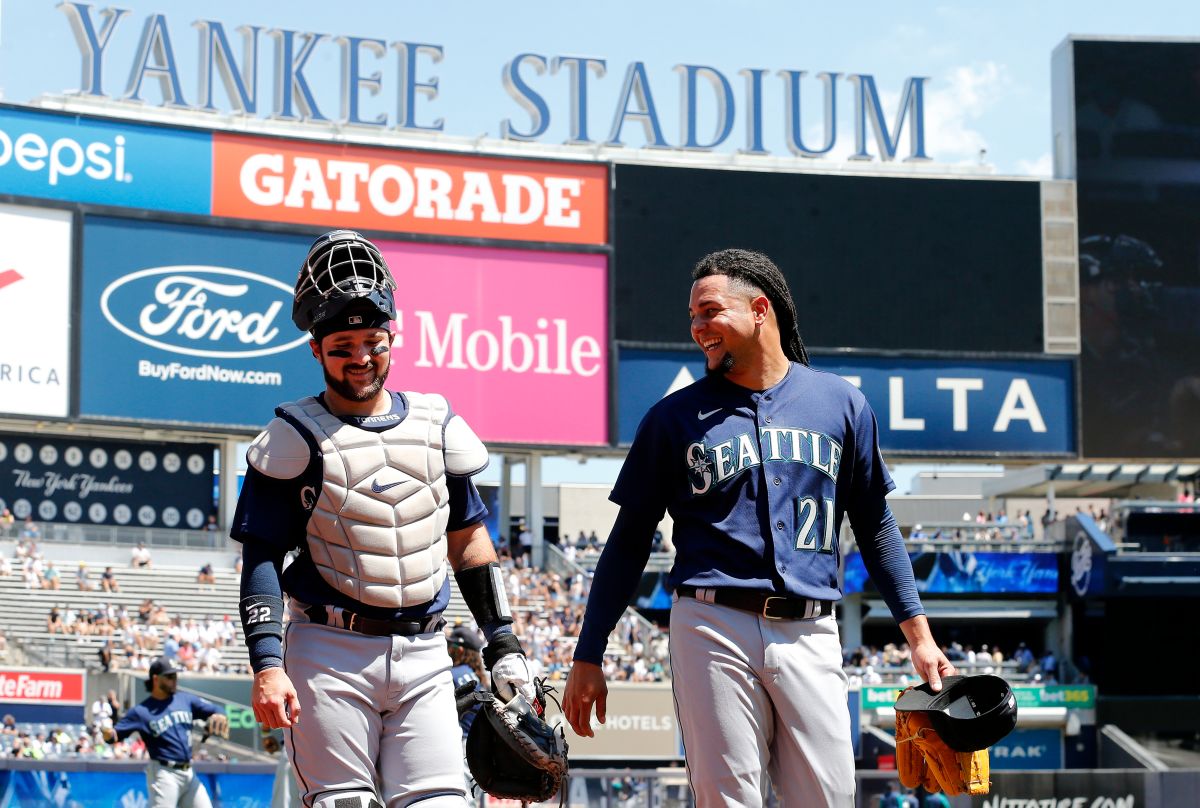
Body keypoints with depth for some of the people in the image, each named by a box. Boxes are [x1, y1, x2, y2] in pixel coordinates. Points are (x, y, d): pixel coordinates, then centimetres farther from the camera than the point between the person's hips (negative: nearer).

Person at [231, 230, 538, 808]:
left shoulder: (436, 424, 11)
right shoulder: (297, 438, -1)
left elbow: (468, 542, 17)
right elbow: (261, 559, -4)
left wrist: (503, 645, 12)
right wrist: (267, 664, -15)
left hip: (423, 654, 3)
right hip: (331, 652, -3)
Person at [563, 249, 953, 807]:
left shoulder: (842, 404, 13)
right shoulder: (676, 417, 9)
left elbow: (875, 528, 18)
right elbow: (629, 542, 11)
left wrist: (919, 635, 11)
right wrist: (588, 657, 5)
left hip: (809, 634, 1)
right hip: (713, 629, -1)